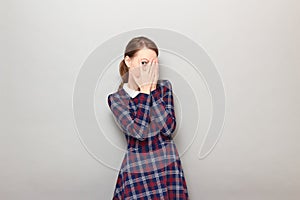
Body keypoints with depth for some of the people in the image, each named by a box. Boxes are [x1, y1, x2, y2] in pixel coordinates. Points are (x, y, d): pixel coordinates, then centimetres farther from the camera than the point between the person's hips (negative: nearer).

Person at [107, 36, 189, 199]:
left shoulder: (164, 87, -1)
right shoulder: (116, 98, -6)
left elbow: (168, 129, -12)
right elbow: (138, 132, -19)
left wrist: (152, 89, -14)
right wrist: (145, 90, -15)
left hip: (169, 167, 2)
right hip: (137, 171, -1)